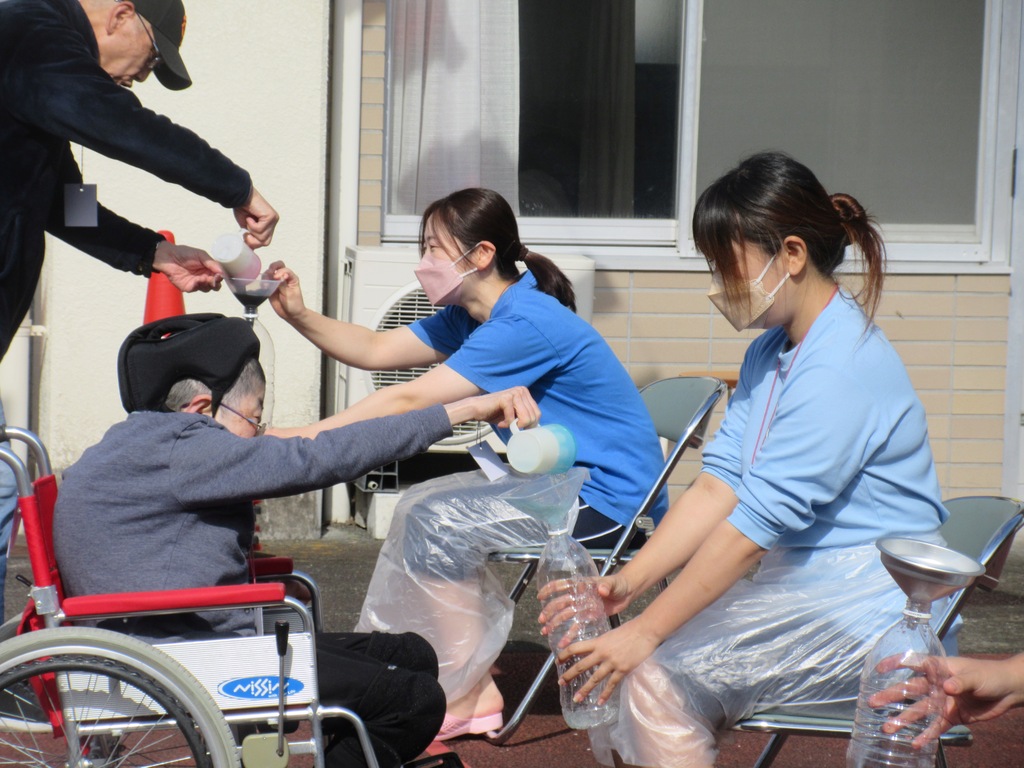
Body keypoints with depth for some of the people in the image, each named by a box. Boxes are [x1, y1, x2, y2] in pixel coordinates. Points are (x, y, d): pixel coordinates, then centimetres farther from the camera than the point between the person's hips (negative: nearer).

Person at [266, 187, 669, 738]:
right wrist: (300, 316, -8)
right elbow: (376, 351, 8)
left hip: (605, 497, -10)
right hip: (557, 480, 10)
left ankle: (466, 695, -3)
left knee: (434, 519, -16)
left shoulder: (526, 325, -23)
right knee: (419, 508, 9)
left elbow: (408, 402, -27)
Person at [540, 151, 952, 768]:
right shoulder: (770, 353, 12)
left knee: (656, 674, -23)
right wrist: (627, 583, -8)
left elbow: (757, 523, -22)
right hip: (802, 589, 9)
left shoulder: (841, 368, -19)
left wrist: (645, 630, -20)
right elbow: (718, 487, 5)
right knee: (607, 664, -6)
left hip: (864, 603, -9)